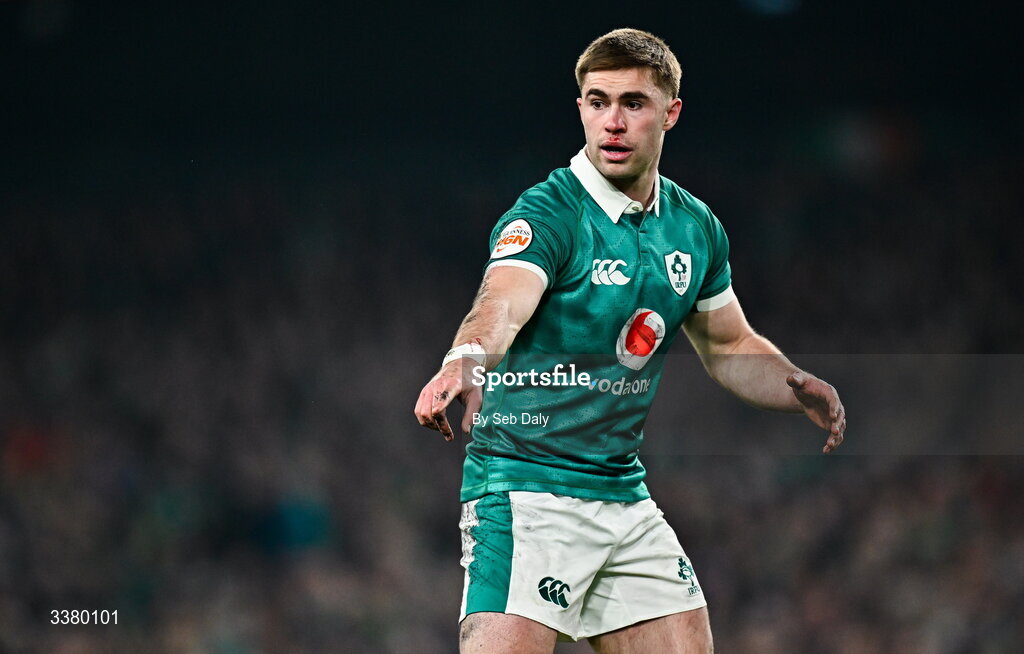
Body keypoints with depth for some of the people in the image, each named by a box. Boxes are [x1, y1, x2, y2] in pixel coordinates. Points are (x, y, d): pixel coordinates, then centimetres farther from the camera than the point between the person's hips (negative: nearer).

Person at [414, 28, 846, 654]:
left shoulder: (696, 228, 7)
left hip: (625, 495, 7)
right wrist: (464, 360, -58)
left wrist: (800, 388, 3)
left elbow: (730, 348, 23)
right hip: (525, 486, -7)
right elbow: (501, 304, -36)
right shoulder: (548, 215, -15)